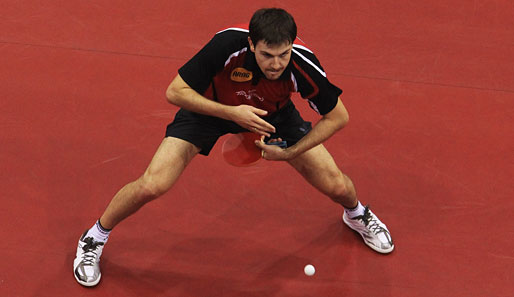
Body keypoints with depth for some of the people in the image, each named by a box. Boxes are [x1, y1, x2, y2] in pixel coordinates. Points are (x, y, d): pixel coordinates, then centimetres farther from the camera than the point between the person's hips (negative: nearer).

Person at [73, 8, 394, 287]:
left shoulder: (302, 64, -34)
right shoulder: (229, 44, -40)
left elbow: (338, 116, -18)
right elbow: (175, 92, -30)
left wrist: (290, 153, -22)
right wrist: (232, 113, -40)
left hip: (273, 113, 2)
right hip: (210, 106, -2)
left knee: (335, 186, -4)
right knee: (152, 185, -17)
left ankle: (356, 213, 36)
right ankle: (94, 239, 12)